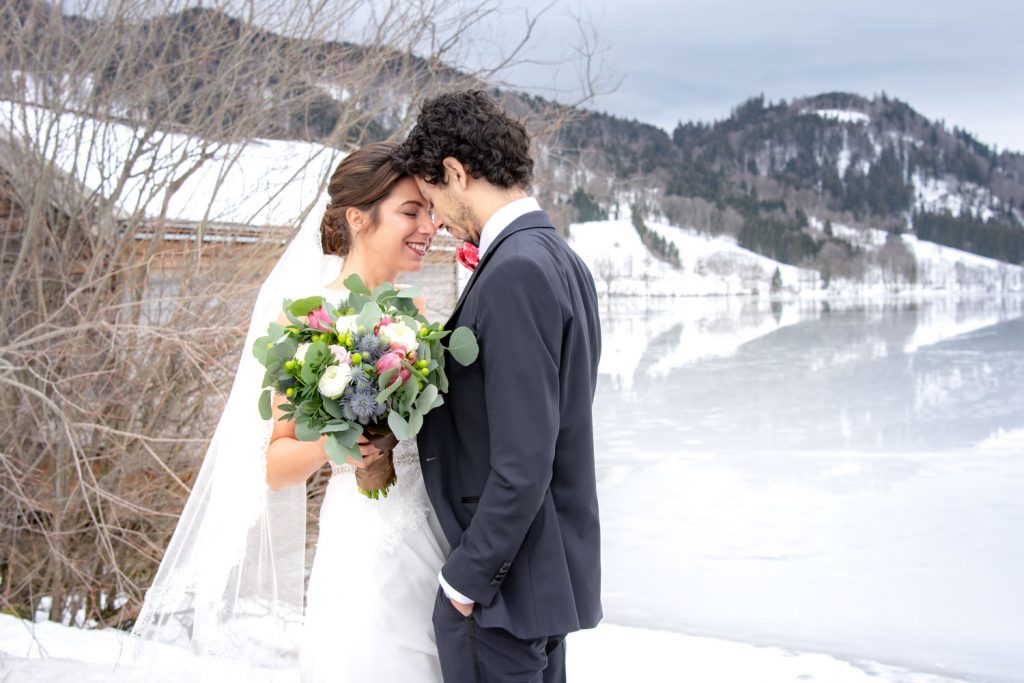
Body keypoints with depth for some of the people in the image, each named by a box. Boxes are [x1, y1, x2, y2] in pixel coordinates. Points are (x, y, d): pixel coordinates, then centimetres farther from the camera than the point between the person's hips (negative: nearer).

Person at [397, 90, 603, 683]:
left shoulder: (515, 273, -21)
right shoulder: (559, 257, 9)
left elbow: (523, 460, -24)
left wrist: (468, 576, -15)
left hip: (505, 577, -10)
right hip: (550, 568, 10)